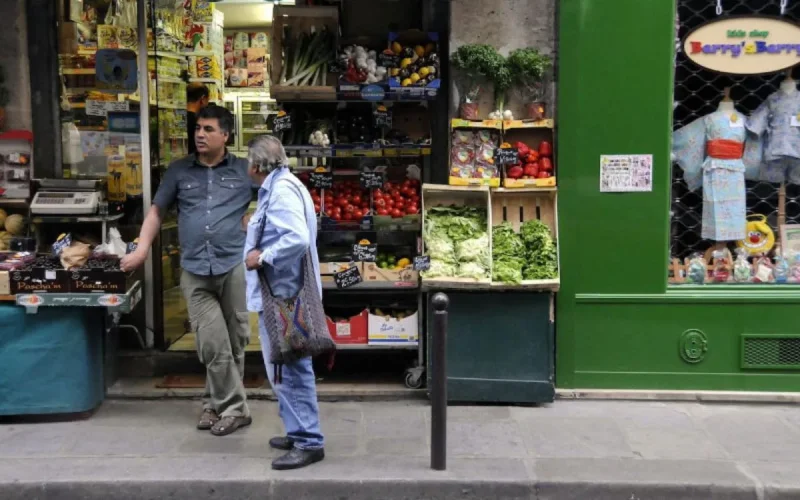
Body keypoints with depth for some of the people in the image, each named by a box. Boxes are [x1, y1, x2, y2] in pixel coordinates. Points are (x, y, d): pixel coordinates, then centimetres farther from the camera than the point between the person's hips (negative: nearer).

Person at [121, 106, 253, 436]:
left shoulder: (245, 171, 7)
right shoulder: (179, 171, 12)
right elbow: (157, 211, 14)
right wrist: (141, 250, 3)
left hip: (235, 266, -1)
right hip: (195, 271, 1)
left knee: (233, 342, 6)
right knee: (212, 344, -5)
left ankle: (218, 404, 20)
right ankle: (233, 407, 7)